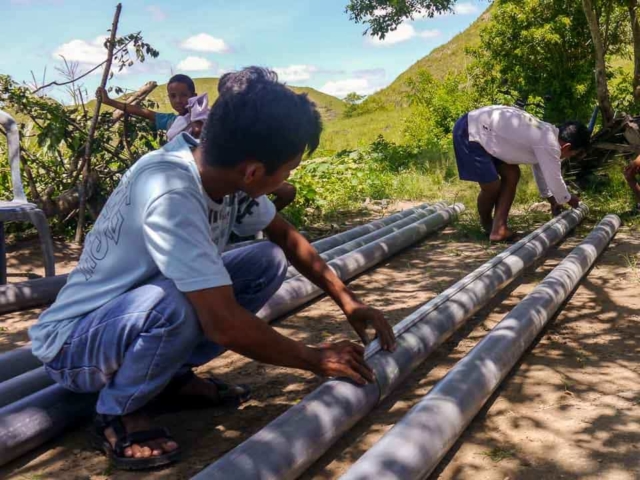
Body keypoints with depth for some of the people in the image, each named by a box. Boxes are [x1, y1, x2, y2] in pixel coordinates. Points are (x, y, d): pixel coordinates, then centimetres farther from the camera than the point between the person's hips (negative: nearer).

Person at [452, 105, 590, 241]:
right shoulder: (549, 144, -19)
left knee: (511, 174, 8)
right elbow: (554, 179, -9)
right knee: (491, 186, -7)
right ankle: (487, 225, 22)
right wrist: (568, 199, 11)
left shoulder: (545, 133, 11)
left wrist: (550, 198, 34)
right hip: (470, 132, -10)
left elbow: (540, 168, 26)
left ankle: (498, 228, 8)